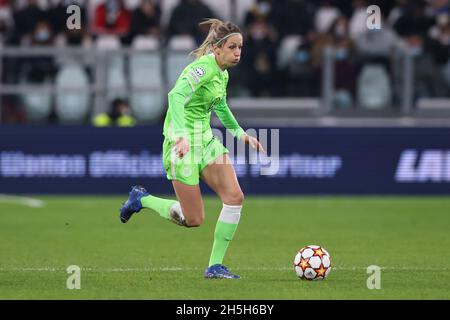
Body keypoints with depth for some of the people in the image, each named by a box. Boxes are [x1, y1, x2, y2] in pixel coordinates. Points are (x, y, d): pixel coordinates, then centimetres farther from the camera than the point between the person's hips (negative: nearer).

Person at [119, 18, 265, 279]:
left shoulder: (222, 74, 9)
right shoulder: (203, 68, -19)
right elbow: (176, 95, -35)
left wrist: (241, 134, 27)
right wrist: (180, 135, -47)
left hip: (205, 138, 8)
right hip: (183, 143, -8)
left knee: (235, 196, -11)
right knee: (194, 219, -3)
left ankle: (215, 265, -3)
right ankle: (141, 199, 22)